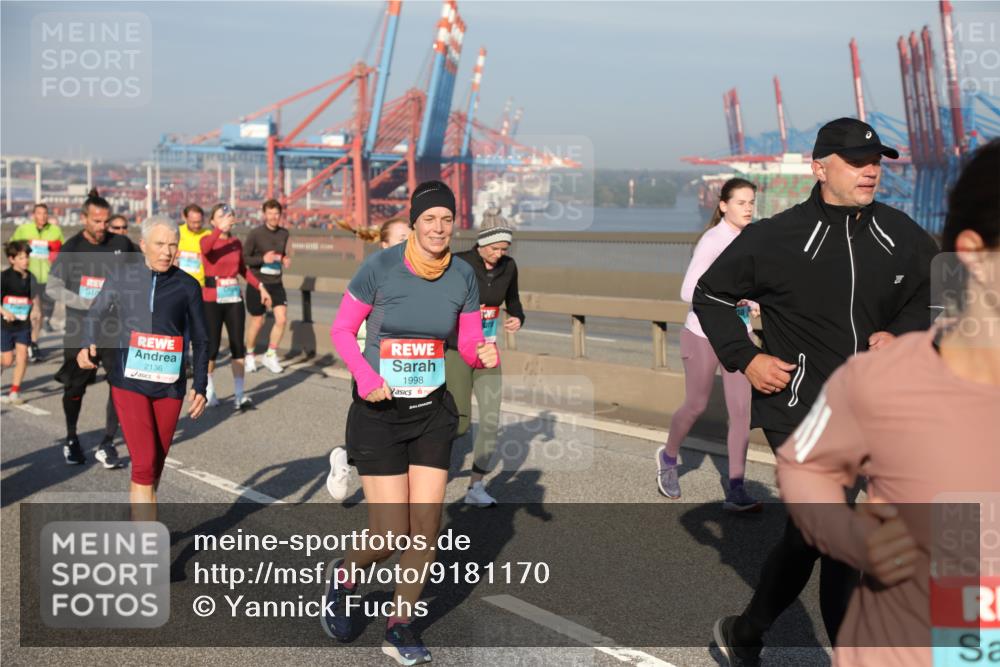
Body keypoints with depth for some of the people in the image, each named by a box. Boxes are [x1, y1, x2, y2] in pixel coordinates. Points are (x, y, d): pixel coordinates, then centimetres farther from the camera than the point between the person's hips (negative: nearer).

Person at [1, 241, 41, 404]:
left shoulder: (30, 277, 2)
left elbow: (36, 298, 10)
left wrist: (36, 309, -9)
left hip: (24, 324, 2)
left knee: (22, 355, -10)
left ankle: (15, 391, 2)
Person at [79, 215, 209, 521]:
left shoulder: (188, 286, 1)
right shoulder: (122, 276, 1)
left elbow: (200, 341, 7)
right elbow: (95, 313, 15)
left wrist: (200, 387, 0)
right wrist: (87, 346, -4)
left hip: (169, 385, 2)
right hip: (129, 381, -1)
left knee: (156, 464, 10)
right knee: (144, 464, -11)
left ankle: (140, 518, 33)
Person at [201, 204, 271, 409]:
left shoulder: (237, 242, 8)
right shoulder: (207, 240, -5)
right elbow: (205, 249, -31)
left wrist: (260, 287, 14)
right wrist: (220, 229, -43)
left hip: (234, 299, 4)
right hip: (212, 300, -4)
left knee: (238, 346, 0)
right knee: (211, 346, 2)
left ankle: (239, 395, 4)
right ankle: (209, 391, 20)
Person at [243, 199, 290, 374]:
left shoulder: (284, 233, 6)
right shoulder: (255, 234, -10)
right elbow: (244, 258, -9)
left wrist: (285, 260, 0)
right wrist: (263, 259, -22)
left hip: (276, 283, 4)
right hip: (258, 283, -4)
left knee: (282, 319, -8)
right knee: (257, 322, 6)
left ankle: (270, 355, 10)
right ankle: (249, 355, 29)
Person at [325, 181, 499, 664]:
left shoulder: (463, 276, -3)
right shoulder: (380, 267, -13)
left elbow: (470, 345, 5)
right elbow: (341, 330, -4)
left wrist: (486, 354, -18)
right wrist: (365, 375, -21)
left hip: (433, 411, 4)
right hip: (379, 412, -3)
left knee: (427, 527, 1)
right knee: (392, 534, -4)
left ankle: (399, 626, 23)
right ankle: (345, 575, 31)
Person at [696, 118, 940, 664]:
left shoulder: (901, 235, 2)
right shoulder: (776, 238, -8)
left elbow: (933, 290, 18)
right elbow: (711, 295, 4)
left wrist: (900, 332, -2)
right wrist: (744, 358, -7)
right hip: (799, 409, -5)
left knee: (807, 535, 15)